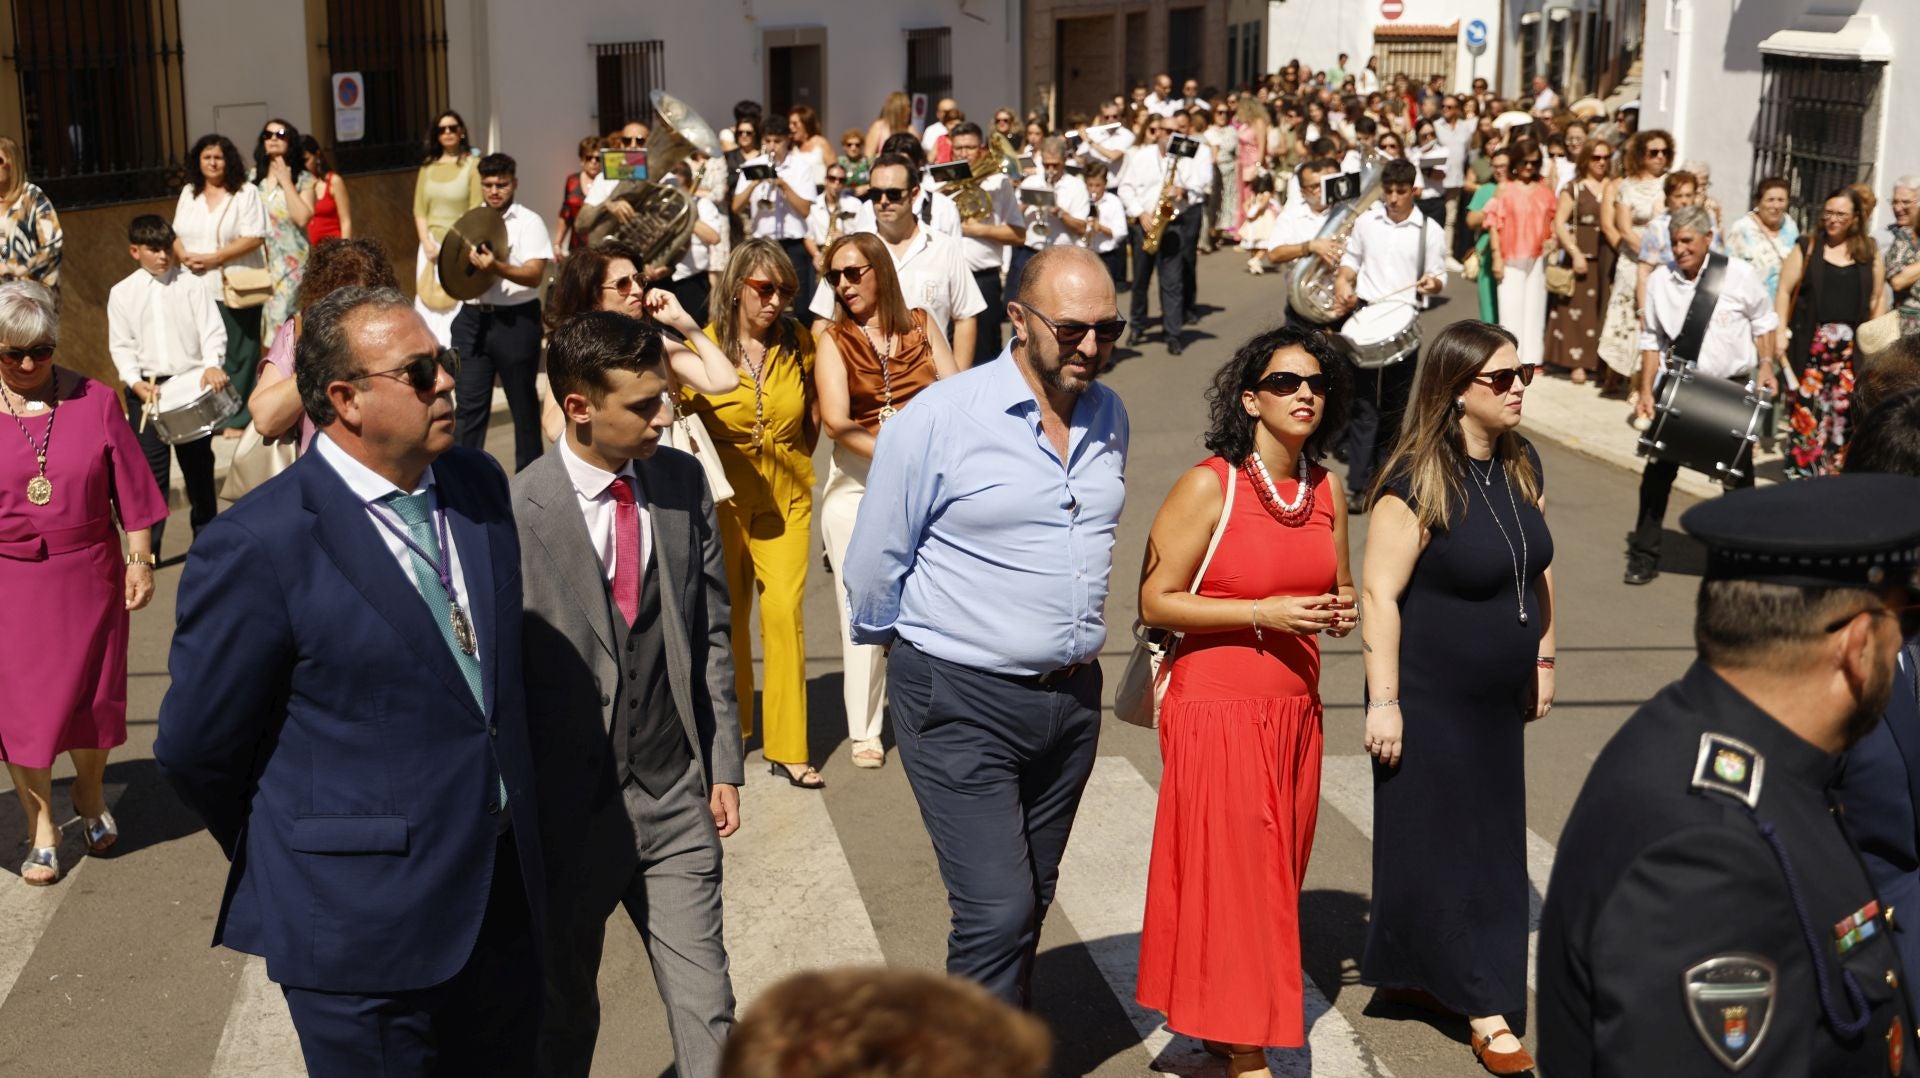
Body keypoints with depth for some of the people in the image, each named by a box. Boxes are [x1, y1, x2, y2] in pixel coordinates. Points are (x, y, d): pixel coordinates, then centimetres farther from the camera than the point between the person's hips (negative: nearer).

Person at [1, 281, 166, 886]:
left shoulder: (94, 402, -5)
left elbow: (130, 489, -1)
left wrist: (140, 560, -2)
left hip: (87, 575, 0)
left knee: (91, 694, 11)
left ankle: (90, 795, 38)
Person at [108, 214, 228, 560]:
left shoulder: (189, 286, 3)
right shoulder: (122, 293, 5)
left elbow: (212, 331, -4)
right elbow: (121, 346, 1)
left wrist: (213, 365, -22)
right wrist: (137, 383, -14)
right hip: (146, 389, 0)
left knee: (199, 465, 11)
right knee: (151, 468, -3)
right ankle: (147, 547, 3)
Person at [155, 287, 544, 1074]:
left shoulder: (478, 484, 3)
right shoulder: (259, 546, -18)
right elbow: (196, 748, -9)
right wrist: (285, 861, 5)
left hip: (503, 892, 6)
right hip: (364, 922, -6)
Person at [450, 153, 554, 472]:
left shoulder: (529, 222, -3)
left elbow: (534, 275, -15)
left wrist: (497, 267, -31)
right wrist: (468, 263, -4)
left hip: (516, 319, -4)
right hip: (473, 318, 4)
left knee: (523, 402, 7)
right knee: (469, 403, 2)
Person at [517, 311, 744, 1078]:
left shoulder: (683, 482, -1)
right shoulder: (515, 513, -16)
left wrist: (724, 763, 6)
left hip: (677, 797, 3)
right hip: (569, 807, -3)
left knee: (706, 1006, 5)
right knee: (564, 1013, 17)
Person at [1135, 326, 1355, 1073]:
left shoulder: (1326, 489, 8)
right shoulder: (1209, 487, -11)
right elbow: (1157, 601, -12)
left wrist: (1340, 613, -1)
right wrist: (1264, 612, -18)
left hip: (1295, 709, 7)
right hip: (1218, 708, -6)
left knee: (1278, 873, 11)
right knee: (1230, 872, -2)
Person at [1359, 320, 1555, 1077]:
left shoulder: (1520, 463, 4)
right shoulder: (1417, 481, -18)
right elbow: (1379, 593, -18)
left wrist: (1543, 659, 16)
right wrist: (1383, 700, -19)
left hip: (1499, 699, 8)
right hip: (1431, 699, -7)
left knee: (1490, 841, 14)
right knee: (1439, 842, 2)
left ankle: (1413, 974, 31)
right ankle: (1484, 1009, 9)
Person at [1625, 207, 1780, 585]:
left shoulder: (1739, 275, -10)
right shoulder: (1660, 280, -5)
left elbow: (1763, 322, 5)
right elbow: (1653, 340, 3)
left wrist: (1766, 364, -7)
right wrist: (1647, 390, -3)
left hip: (1733, 386, -1)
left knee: (1739, 474, 9)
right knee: (1659, 468, -3)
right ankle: (1644, 556, 9)